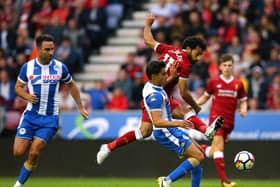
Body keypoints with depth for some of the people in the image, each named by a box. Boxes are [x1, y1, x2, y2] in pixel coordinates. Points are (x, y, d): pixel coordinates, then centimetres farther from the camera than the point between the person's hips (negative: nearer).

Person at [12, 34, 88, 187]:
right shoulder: (28, 67, -3)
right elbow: (18, 87, 10)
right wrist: (27, 96, -11)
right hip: (30, 115, 1)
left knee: (34, 154, -13)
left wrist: (80, 108, 15)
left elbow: (71, 85, 14)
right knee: (18, 152, -6)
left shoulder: (60, 67, -3)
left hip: (50, 118, -1)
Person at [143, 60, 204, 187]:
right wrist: (177, 123, -44)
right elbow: (157, 122, -34)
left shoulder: (149, 86, 5)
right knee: (198, 157, -15)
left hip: (170, 130, 11)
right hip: (165, 133, -11)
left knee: (199, 152, 15)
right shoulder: (154, 95, -26)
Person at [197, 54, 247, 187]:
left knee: (214, 151, 6)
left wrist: (243, 109, -7)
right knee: (219, 146, -18)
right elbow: (205, 97, 15)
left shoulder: (238, 84, 6)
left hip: (229, 121, 3)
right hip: (216, 118, -3)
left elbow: (243, 101, 14)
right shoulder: (214, 82, 3)